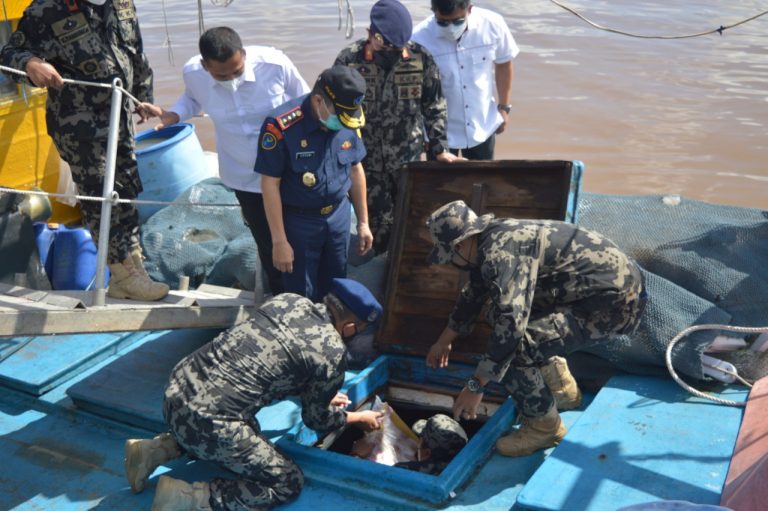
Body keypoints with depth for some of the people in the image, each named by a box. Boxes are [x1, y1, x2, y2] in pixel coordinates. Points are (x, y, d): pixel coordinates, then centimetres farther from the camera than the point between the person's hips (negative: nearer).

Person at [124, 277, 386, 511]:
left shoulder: (288, 300, 9)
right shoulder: (332, 353, -8)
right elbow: (316, 419, 8)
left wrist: (322, 395, 35)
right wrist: (360, 418, 27)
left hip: (178, 389, 8)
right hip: (207, 422, -8)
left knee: (248, 430, 34)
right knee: (289, 484, 7)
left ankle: (156, 450, 20)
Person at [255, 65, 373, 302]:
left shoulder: (347, 120, -7)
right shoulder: (280, 126, -24)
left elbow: (355, 170, 6)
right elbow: (270, 184, -17)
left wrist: (363, 222, 10)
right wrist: (279, 241, -15)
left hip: (339, 216, 5)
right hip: (298, 221, -4)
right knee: (302, 297, 10)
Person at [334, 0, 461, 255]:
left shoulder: (421, 58, -8)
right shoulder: (348, 61, -12)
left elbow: (434, 107, 3)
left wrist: (439, 148, 1)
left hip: (409, 158, 2)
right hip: (366, 161, -1)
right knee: (381, 225, 3)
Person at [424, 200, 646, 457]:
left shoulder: (501, 253, -24)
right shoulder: (493, 239, 9)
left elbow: (509, 323, -32)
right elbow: (472, 295, 25)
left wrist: (475, 387, -24)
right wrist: (444, 341, 36)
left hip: (613, 302, -11)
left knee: (512, 348, -20)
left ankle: (544, 427, 2)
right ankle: (561, 386, 28)